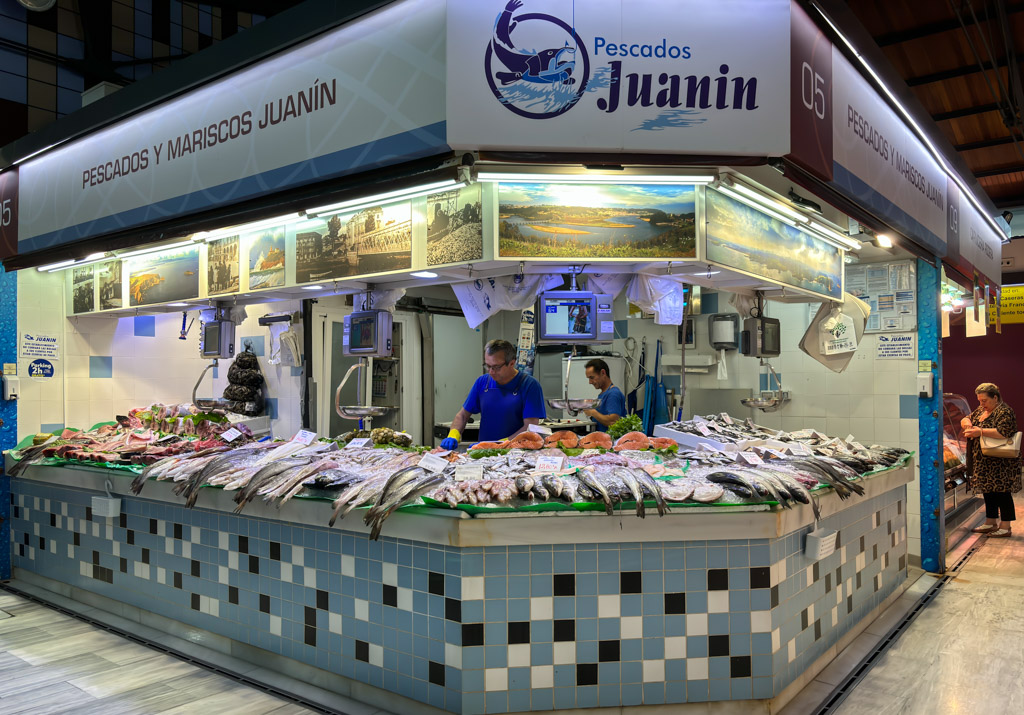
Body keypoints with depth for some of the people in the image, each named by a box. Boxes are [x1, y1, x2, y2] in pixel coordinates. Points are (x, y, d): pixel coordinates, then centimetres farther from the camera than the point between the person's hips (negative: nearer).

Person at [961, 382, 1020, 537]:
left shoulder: (1004, 412, -14)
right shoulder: (981, 410, 13)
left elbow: (1004, 432, -26)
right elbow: (965, 419, 18)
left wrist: (981, 431, -26)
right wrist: (967, 423, -5)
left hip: (1000, 463, -9)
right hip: (984, 462, 9)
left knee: (1002, 493, -3)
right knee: (988, 492, 15)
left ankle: (1005, 527, 3)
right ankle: (991, 523, 24)